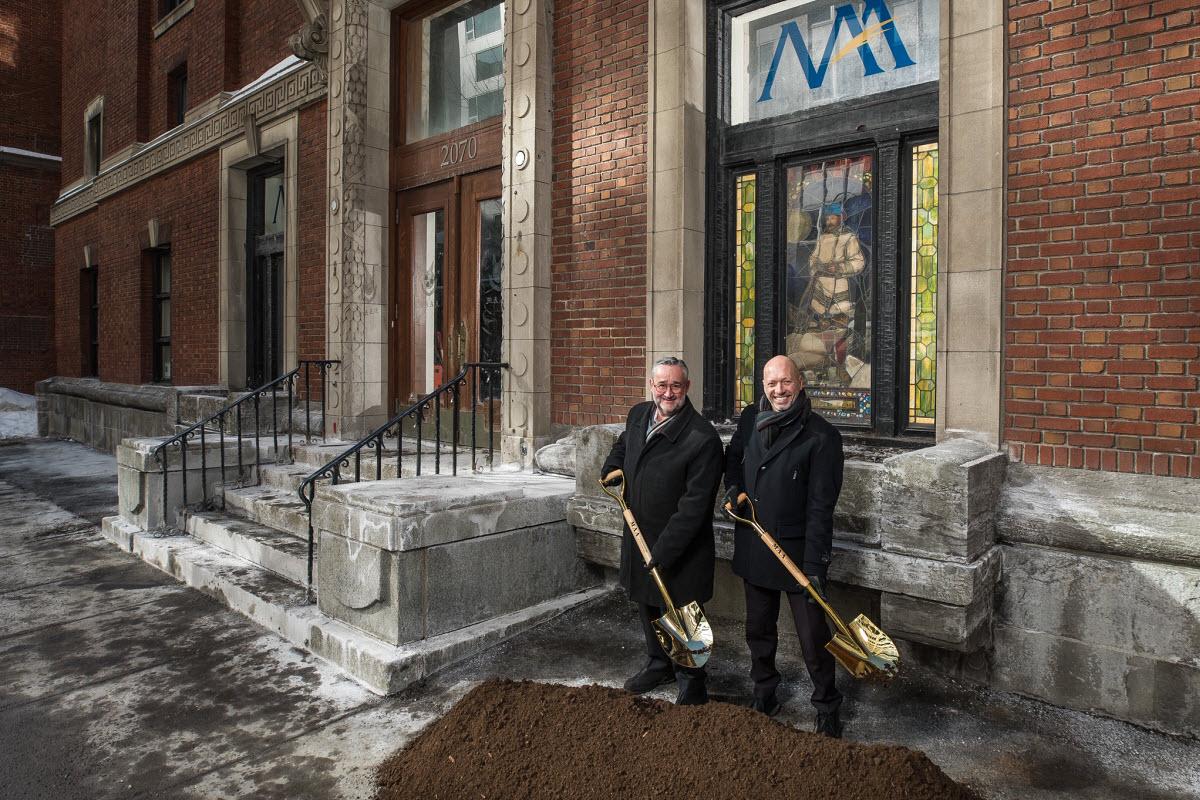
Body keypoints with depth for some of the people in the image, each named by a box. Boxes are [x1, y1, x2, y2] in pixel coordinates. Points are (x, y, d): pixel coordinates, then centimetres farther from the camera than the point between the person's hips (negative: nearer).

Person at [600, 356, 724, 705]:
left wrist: (663, 553, -23)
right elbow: (622, 447, 23)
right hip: (639, 536, 7)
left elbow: (694, 504, -24)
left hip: (681, 546, -7)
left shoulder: (703, 437, -24)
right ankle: (659, 663, 47)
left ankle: (691, 680, 31)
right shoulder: (638, 415, 0)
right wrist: (612, 469, 2)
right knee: (647, 604, 24)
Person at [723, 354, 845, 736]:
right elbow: (733, 457, 21)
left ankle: (827, 710, 27)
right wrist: (733, 486, -1)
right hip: (753, 547, 6)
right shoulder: (750, 420, 2)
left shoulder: (821, 436, -15)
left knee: (813, 636, 5)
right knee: (758, 629, 20)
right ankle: (764, 696, 40)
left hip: (798, 550, -5)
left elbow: (820, 507, -17)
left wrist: (815, 565, -20)